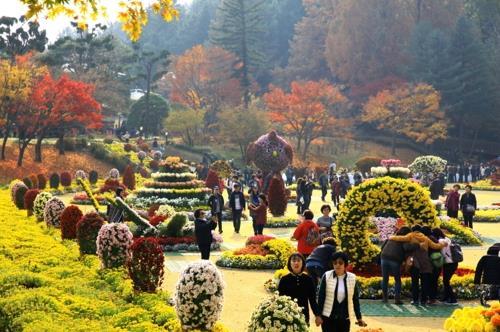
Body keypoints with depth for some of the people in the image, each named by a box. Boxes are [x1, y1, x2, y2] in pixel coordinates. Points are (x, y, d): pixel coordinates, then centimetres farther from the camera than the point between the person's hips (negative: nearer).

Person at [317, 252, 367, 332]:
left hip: (345, 318, 2)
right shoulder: (327, 276, -5)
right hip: (328, 317, -2)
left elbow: (355, 299, 4)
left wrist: (359, 318, 4)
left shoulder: (352, 278, 0)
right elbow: (321, 297, -2)